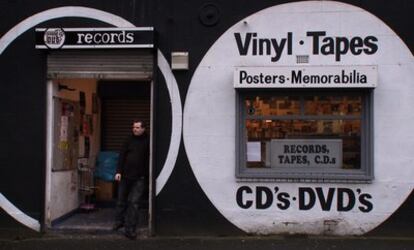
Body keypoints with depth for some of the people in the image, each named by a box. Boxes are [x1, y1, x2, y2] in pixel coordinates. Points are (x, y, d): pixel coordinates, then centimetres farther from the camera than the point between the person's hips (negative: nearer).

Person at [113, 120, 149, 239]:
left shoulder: (147, 142, -2)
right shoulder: (129, 140, 7)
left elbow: (149, 160, -4)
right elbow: (121, 156, 5)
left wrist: (148, 176, -9)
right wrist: (118, 171, -4)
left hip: (139, 178, -4)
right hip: (125, 175, 4)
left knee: (133, 203, -8)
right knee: (121, 200, 15)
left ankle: (130, 229, -3)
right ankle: (119, 221, 35)